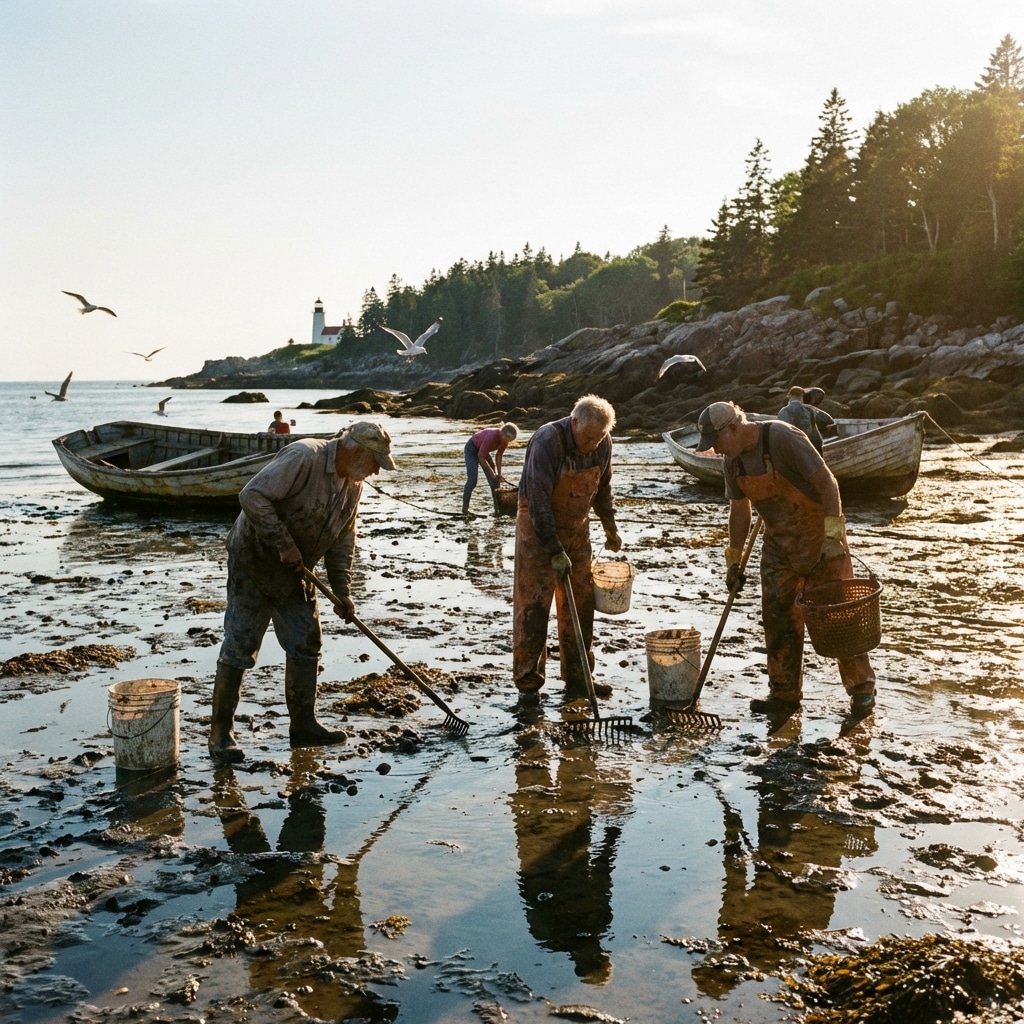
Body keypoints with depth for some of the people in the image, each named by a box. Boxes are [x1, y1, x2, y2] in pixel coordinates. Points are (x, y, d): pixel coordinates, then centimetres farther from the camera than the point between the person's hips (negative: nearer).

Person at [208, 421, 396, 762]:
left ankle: (303, 725, 20)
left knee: (306, 645, 9)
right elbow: (252, 496, -30)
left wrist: (342, 590, 4)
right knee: (240, 647, -5)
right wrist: (284, 544, -28)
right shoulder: (303, 457, -25)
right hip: (254, 561, -8)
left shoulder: (353, 484, 2)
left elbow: (343, 539, 10)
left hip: (295, 573, 8)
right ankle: (220, 732, 6)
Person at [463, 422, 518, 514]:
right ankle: (465, 508, -11)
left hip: (482, 450, 7)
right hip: (471, 449, -7)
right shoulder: (491, 437, -39)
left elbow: (498, 455, -4)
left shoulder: (505, 439, -17)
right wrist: (491, 472, -21)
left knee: (494, 480, 1)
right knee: (472, 479, -18)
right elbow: (481, 456, -30)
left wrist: (499, 474, -6)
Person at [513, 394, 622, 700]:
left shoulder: (602, 444, -6)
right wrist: (555, 551, -26)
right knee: (533, 605, -5)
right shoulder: (547, 442, -26)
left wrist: (610, 528, 18)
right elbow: (538, 502, -27)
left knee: (581, 604, 7)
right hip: (538, 530, -6)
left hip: (577, 530, 6)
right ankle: (527, 683, 5)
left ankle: (577, 679, 17)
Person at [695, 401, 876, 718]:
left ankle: (862, 689, 12)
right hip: (778, 543, 7)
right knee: (777, 617, 5)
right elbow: (739, 511, 10)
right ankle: (784, 695, 15)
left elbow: (827, 482, -23)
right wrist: (733, 561, 9)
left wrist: (833, 534, -28)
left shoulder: (783, 438, -22)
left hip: (819, 537, -7)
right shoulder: (732, 460, 0)